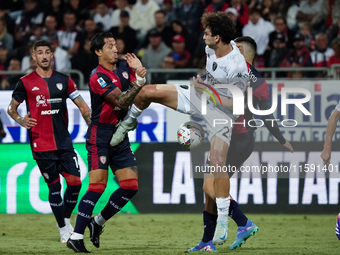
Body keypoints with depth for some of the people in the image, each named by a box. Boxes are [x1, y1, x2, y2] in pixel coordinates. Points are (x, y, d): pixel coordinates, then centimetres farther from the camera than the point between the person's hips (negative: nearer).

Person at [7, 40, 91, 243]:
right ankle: (63, 229, 9)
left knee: (75, 181, -6)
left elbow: (83, 106, 12)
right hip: (41, 145, -3)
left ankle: (67, 219, 17)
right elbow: (11, 108, 10)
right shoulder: (26, 82, 0)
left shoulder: (64, 80, 8)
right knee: (54, 186, -2)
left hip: (64, 141, 3)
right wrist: (21, 120, -10)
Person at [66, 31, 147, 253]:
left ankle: (98, 222, 17)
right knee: (98, 185, -16)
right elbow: (122, 102, -20)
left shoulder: (124, 66, 9)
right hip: (101, 136, -7)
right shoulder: (98, 77, -14)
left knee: (131, 186, 0)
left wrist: (140, 70, -5)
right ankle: (76, 237, -15)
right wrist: (139, 81, -28)